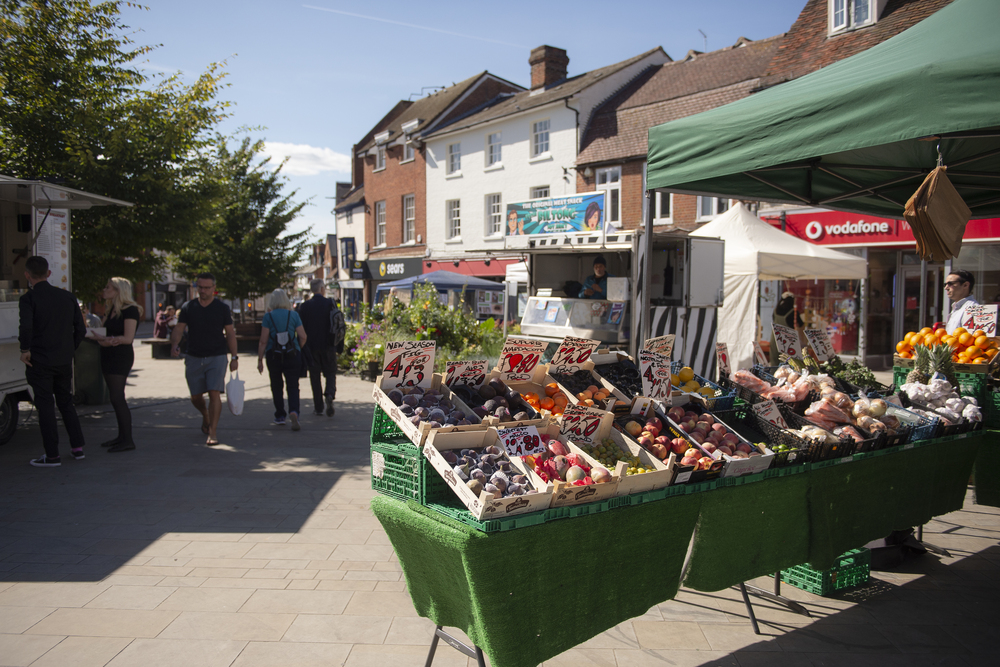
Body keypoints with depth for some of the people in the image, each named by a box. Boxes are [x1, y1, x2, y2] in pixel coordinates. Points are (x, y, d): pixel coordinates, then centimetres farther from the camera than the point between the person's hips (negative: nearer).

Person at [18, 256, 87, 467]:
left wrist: (25, 350, -13)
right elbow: (81, 329, 6)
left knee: (45, 407, 2)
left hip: (40, 361, -5)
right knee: (66, 403, 18)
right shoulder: (67, 296, 5)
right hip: (64, 361, 5)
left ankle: (52, 455, 6)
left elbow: (26, 326, -27)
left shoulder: (28, 298, -10)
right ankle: (77, 447, 19)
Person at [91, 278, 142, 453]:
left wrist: (105, 339, -21)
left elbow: (128, 338, -17)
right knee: (115, 397, 11)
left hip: (121, 356, -9)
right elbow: (106, 333, 11)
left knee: (117, 397, -10)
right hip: (108, 356, 9)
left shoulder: (130, 310, -11)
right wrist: (102, 339, -11)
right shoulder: (111, 310, 16)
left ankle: (128, 440, -6)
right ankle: (122, 436, 18)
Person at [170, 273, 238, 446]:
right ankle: (206, 417, 42)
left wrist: (234, 357, 0)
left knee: (214, 393, -14)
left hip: (216, 357, -2)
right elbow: (179, 329, 1)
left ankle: (213, 432, -8)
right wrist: (174, 344, -20)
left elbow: (230, 334, 4)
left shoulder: (222, 308, 0)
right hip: (194, 358, 3)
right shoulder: (188, 308, 3)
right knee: (196, 397, 11)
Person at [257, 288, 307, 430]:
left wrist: (260, 360, 0)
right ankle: (293, 412, -22)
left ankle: (280, 416, 22)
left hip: (273, 356, 0)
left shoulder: (268, 316, -5)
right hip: (292, 356, 1)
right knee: (293, 386, 1)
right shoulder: (294, 315, -1)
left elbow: (263, 341, -7)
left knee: (276, 387, 15)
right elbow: (303, 337, -3)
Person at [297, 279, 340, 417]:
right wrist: (340, 345, 4)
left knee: (315, 376, 8)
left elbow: (300, 328, -1)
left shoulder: (304, 306, -2)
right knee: (330, 373, 12)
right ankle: (330, 394, -16)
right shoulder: (330, 303, -4)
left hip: (311, 347, 1)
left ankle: (318, 408, 9)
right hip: (328, 346, 0)